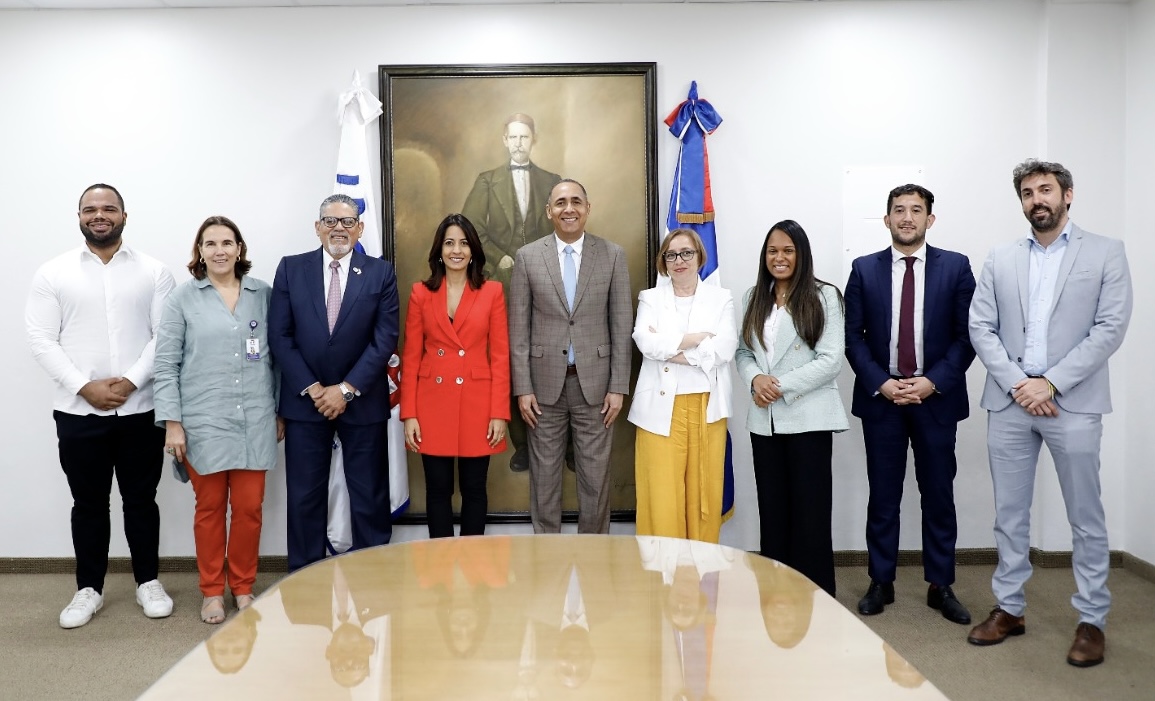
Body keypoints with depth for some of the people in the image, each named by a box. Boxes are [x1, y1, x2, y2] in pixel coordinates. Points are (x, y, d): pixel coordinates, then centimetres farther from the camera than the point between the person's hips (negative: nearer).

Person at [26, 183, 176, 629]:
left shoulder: (154, 272, 2)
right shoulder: (52, 274, 3)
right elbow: (41, 339, -2)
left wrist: (132, 381, -15)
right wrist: (84, 387, -13)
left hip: (140, 409, 0)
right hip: (78, 412, 1)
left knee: (141, 500, 10)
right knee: (88, 503, 11)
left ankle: (148, 582, 24)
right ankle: (89, 588, 25)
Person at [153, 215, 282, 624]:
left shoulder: (264, 295, 6)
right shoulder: (183, 299, 2)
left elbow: (277, 357, 9)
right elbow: (165, 364, 0)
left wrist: (281, 412, 8)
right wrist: (172, 423, -6)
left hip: (256, 423, 1)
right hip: (204, 424, -1)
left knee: (249, 508, 6)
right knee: (210, 508, 9)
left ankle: (243, 587, 23)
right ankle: (212, 591, 23)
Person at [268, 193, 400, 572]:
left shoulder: (381, 273, 1)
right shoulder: (291, 268, 3)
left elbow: (385, 339, -5)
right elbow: (279, 336, -1)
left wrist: (346, 389, -11)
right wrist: (313, 389, -9)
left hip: (362, 401, -1)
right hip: (305, 400, 1)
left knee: (370, 497, 6)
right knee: (304, 497, 7)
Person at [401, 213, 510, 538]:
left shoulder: (492, 292, 2)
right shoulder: (420, 293, 4)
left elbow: (500, 356, 0)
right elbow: (411, 357, 4)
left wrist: (499, 413, -6)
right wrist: (409, 414, -3)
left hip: (477, 404, 0)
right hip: (433, 404, 1)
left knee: (474, 488, 7)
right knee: (438, 489, 7)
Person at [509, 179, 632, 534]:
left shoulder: (612, 255, 1)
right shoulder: (527, 256, 1)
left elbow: (621, 325, 1)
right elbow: (518, 329, 1)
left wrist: (618, 386, -3)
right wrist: (522, 388, -4)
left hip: (594, 383, 0)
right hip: (545, 383, 0)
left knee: (595, 476, 8)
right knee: (544, 476, 9)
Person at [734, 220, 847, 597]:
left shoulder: (823, 296, -4)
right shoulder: (753, 298, 12)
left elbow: (831, 360, -10)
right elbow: (743, 351, 11)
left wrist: (782, 386, -15)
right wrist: (755, 379, -11)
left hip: (809, 417, -4)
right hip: (764, 418, 5)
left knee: (809, 510, 1)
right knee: (772, 508, 11)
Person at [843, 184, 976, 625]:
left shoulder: (956, 267, 2)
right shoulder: (864, 270, 4)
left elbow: (967, 334, -1)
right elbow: (853, 337, 2)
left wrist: (934, 381, -12)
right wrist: (880, 383, -10)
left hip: (936, 397, 0)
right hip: (880, 396, 1)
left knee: (938, 495, 7)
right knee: (883, 496, 7)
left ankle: (941, 586, 20)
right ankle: (881, 583, 19)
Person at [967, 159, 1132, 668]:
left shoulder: (1106, 253, 3)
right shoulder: (1000, 260, 10)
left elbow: (1110, 328, -6)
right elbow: (981, 328, 4)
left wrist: (1051, 382, -13)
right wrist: (1017, 384, -9)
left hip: (1073, 403, -3)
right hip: (1009, 402, 3)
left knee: (1085, 517, 5)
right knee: (1009, 514, 10)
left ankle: (1092, 620, 18)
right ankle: (1009, 609, 22)